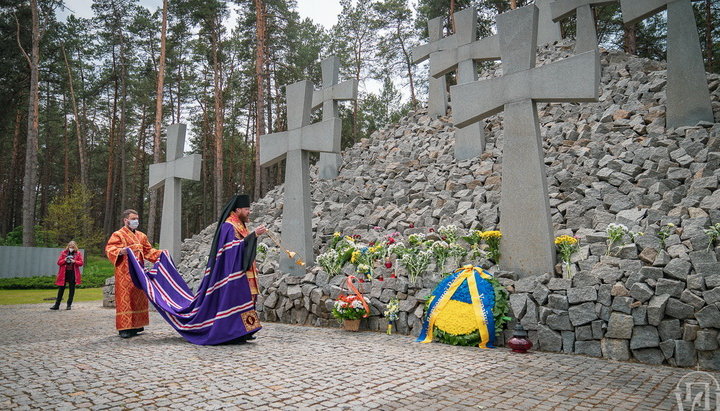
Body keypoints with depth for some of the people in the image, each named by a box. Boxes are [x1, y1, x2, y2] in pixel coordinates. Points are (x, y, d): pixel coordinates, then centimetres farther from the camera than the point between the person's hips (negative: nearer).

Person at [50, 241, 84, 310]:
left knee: (72, 289, 4)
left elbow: (81, 263, 0)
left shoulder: (78, 253, 4)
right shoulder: (63, 252, 5)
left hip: (73, 273, 0)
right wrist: (64, 260, -14)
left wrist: (74, 261, -17)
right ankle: (57, 305, 11)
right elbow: (58, 262, 4)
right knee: (61, 288, 4)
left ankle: (69, 304, 13)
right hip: (64, 273, 0)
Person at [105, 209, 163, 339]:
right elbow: (109, 249, -12)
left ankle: (136, 325, 16)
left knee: (139, 298, 8)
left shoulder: (142, 236, 18)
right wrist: (120, 251, -31)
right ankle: (124, 328, -4)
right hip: (124, 273, -7)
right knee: (125, 299, -7)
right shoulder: (118, 235, -2)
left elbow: (148, 251, 22)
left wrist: (160, 254, 8)